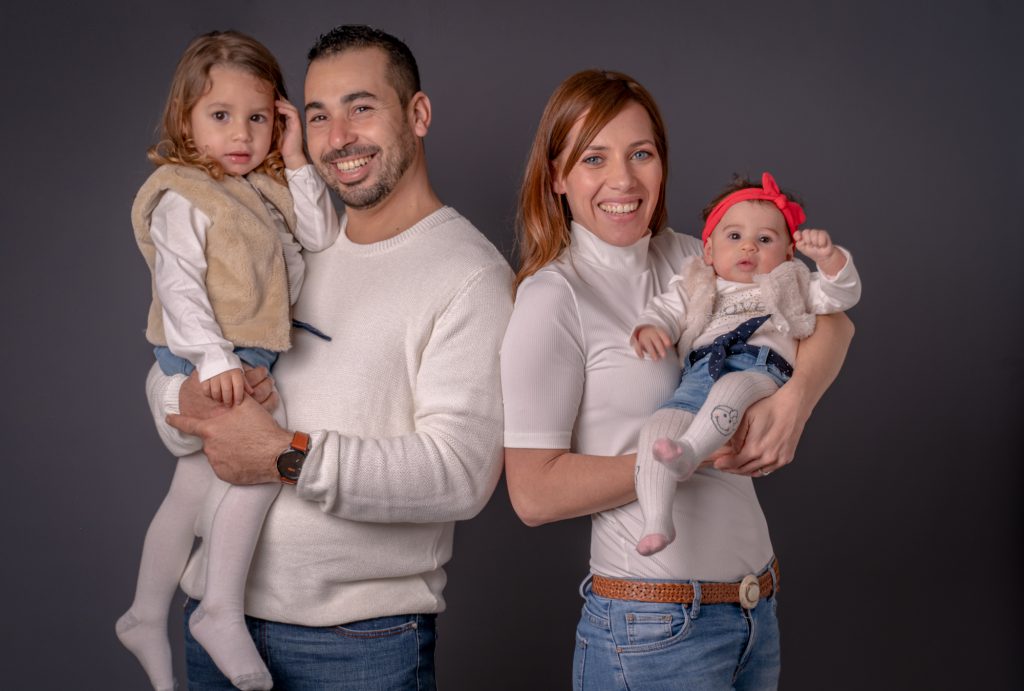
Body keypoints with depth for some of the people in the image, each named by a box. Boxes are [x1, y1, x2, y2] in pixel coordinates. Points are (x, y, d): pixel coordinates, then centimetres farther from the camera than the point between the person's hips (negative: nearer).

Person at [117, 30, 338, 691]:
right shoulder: (183, 198, -10)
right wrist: (213, 358, -28)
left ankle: (146, 617, 29)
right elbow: (178, 286, -18)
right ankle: (223, 612, -18)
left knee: (192, 490, 16)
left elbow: (322, 238, 7)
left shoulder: (268, 187, 14)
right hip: (206, 361, -8)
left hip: (246, 359, 9)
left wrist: (298, 165, -1)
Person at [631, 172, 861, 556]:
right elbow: (667, 310, 20)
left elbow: (841, 296, 21)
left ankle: (689, 452, -59)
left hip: (761, 369, -1)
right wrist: (648, 328, -5)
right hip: (699, 374, 2)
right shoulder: (696, 287, 35)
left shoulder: (790, 286, 33)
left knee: (733, 387, -40)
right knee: (657, 428, -28)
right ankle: (656, 523, -35)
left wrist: (828, 256, 1)